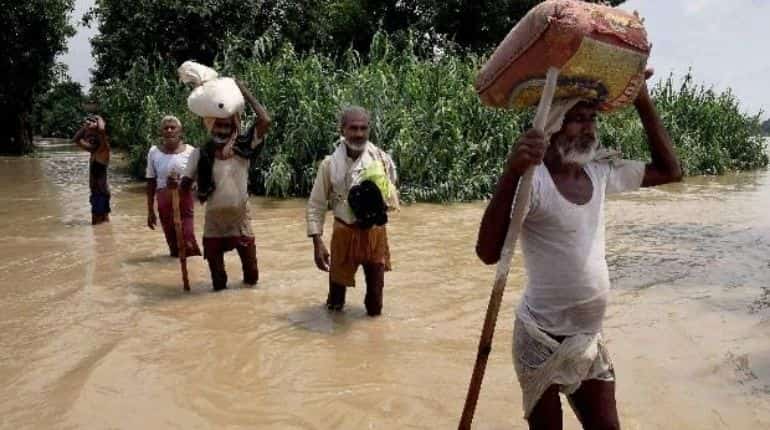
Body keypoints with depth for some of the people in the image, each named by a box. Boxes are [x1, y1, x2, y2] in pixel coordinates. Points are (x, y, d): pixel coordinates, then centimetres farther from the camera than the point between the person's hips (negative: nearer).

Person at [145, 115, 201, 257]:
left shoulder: (190, 151, -5)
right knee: (172, 243, 8)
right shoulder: (154, 152, 2)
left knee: (188, 244, -8)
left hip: (184, 199, -2)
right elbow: (151, 183, 7)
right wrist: (150, 211, 7)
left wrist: (181, 184, -24)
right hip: (164, 202, 2)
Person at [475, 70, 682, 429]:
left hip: (590, 341, 6)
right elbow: (488, 252, -32)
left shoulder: (600, 173, 2)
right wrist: (510, 174, -43)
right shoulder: (533, 179, -20)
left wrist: (643, 102, 7)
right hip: (543, 341, -6)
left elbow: (669, 171, 14)